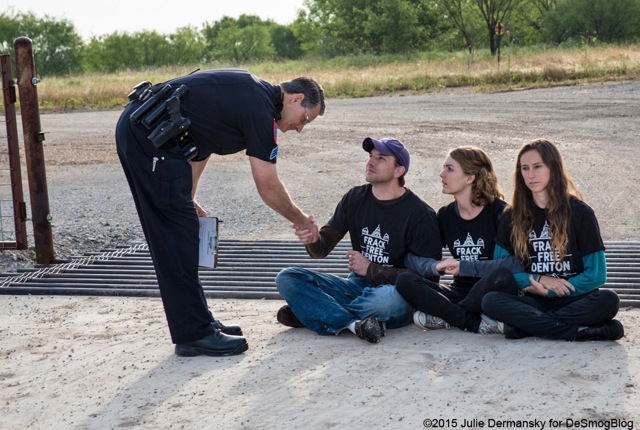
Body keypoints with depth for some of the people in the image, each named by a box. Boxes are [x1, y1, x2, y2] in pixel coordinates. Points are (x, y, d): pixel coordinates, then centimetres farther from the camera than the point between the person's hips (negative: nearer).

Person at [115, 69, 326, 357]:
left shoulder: (250, 93, 17)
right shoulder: (261, 108, -11)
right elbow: (269, 188, -7)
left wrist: (187, 200, 17)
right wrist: (303, 222, 9)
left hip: (134, 128, 10)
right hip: (148, 135, -10)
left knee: (169, 236, 13)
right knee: (177, 236, -5)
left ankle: (195, 323, 22)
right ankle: (194, 334, 3)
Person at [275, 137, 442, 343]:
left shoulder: (421, 214, -9)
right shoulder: (355, 198, 6)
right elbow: (322, 249, 5)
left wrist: (371, 270, -14)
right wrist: (312, 240, -20)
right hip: (356, 286, 5)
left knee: (389, 297, -42)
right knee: (287, 278, -11)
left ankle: (313, 312, -17)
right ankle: (354, 323, -27)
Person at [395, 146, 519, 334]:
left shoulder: (499, 211, -5)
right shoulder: (445, 215, 10)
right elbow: (412, 257, 4)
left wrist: (463, 267, -18)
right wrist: (436, 266, -17)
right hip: (459, 292, 4)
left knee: (502, 275, -37)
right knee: (405, 281, -18)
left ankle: (445, 317, -18)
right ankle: (477, 324, -24)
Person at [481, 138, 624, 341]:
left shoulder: (580, 213, 2)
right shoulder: (512, 217, 8)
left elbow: (596, 275, -1)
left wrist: (548, 291, -6)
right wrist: (540, 279, -8)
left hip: (574, 301, -1)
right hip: (534, 302, 1)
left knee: (608, 300, -32)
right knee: (490, 301, -29)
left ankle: (526, 325, -27)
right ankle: (577, 331, -31)